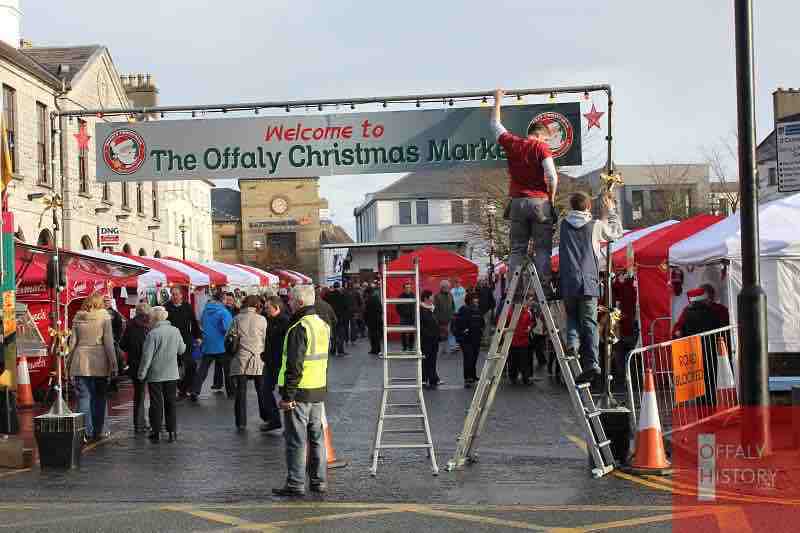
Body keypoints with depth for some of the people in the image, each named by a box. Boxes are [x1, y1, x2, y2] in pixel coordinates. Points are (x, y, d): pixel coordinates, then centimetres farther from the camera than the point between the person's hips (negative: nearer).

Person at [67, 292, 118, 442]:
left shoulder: (78, 318, 5)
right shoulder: (104, 317, -5)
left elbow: (73, 342, 7)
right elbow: (108, 342, -7)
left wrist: (69, 362, 14)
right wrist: (113, 364, -4)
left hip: (81, 362, 2)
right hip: (99, 362, -2)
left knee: (83, 397, 4)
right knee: (99, 397, 9)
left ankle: (86, 432, 1)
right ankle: (99, 431, 12)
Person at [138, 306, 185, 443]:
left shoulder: (153, 334, -16)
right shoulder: (175, 331, -2)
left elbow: (147, 356, -14)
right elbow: (182, 350, 9)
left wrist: (142, 373, -5)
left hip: (155, 375, -4)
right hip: (172, 374, 4)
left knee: (156, 404, 5)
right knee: (170, 403, 12)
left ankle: (156, 432, 8)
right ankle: (172, 432, 13)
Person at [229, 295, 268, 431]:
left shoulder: (237, 319, -1)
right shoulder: (262, 320, -2)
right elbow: (266, 339, 2)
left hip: (241, 359, 0)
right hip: (258, 360, 0)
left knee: (240, 392, 3)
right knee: (261, 391, 13)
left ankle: (241, 423, 1)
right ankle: (266, 418, 21)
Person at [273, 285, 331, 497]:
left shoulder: (299, 328, -17)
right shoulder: (323, 325, 11)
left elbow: (294, 366, -20)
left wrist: (287, 396, -17)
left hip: (299, 393, -8)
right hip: (319, 391, 8)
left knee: (296, 440, -2)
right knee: (317, 438, 14)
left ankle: (295, 484, 2)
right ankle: (319, 481, 19)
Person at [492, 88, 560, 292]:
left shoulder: (512, 143, 8)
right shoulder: (540, 147, -4)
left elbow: (496, 125, 25)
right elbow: (552, 176, -14)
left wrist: (498, 101, 37)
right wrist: (551, 199, -1)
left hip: (517, 201, 4)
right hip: (540, 201, -4)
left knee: (517, 249, 6)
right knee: (542, 249, -2)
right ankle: (543, 287, -8)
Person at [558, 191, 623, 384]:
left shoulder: (565, 224, 7)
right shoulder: (595, 225, 0)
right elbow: (617, 231, 17)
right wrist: (611, 211, 31)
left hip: (568, 283, 2)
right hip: (588, 282, -2)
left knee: (572, 317, 21)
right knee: (589, 323, 0)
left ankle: (572, 342, -4)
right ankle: (591, 362, -9)